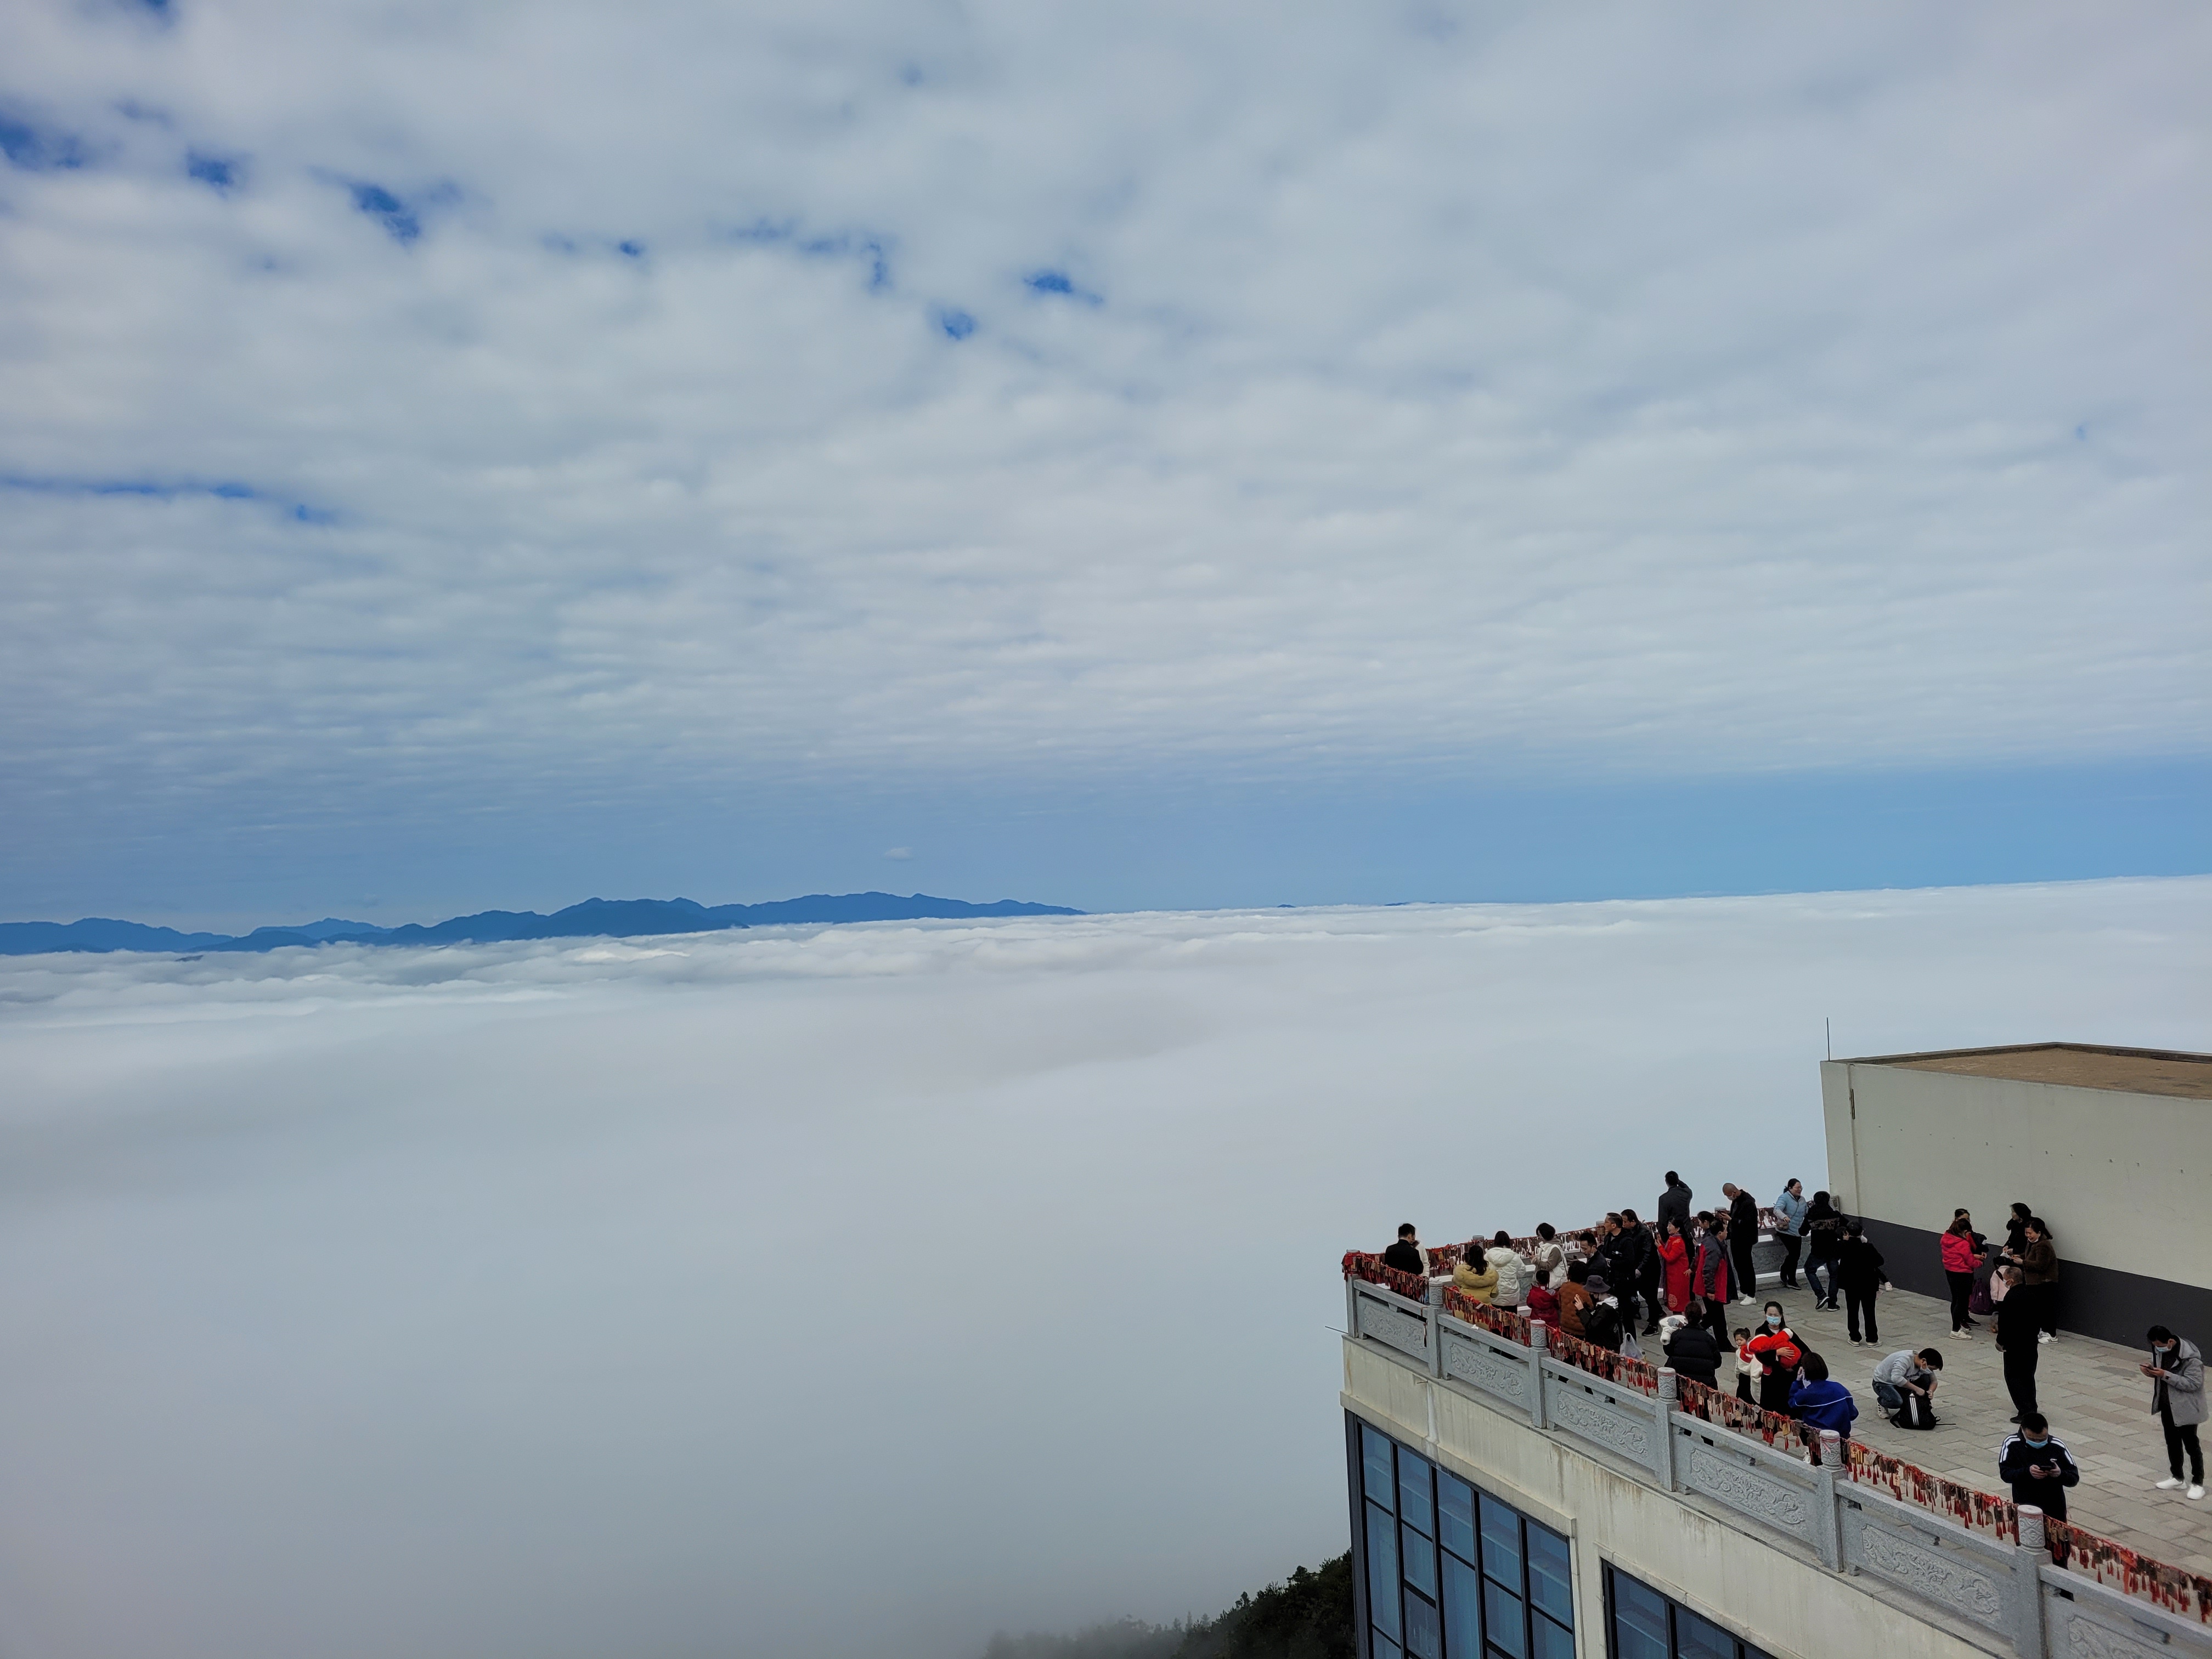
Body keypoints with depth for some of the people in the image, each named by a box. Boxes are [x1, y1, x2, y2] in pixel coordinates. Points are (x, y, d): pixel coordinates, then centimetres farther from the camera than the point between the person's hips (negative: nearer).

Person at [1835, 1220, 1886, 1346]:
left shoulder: (1843, 1247, -12)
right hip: (1868, 1284, -1)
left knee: (1852, 1312, 12)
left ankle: (1855, 1338, 16)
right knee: (1869, 1312, 9)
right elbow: (1880, 1261, -4)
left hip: (1851, 1285, 1)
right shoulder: (1868, 1247, -18)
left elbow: (1836, 1256, 8)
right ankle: (1872, 1339, 14)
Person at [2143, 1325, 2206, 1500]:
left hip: (2185, 1407, -7)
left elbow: (2194, 1383, -25)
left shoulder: (2189, 1356, -25)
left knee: (2191, 1445, 6)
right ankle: (2177, 1476, 33)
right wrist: (2152, 1372, -10)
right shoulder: (2160, 1350, -2)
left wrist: (2166, 1376, -30)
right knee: (2172, 1442, 18)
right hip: (2166, 1405, 7)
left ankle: (2197, 1483, 19)